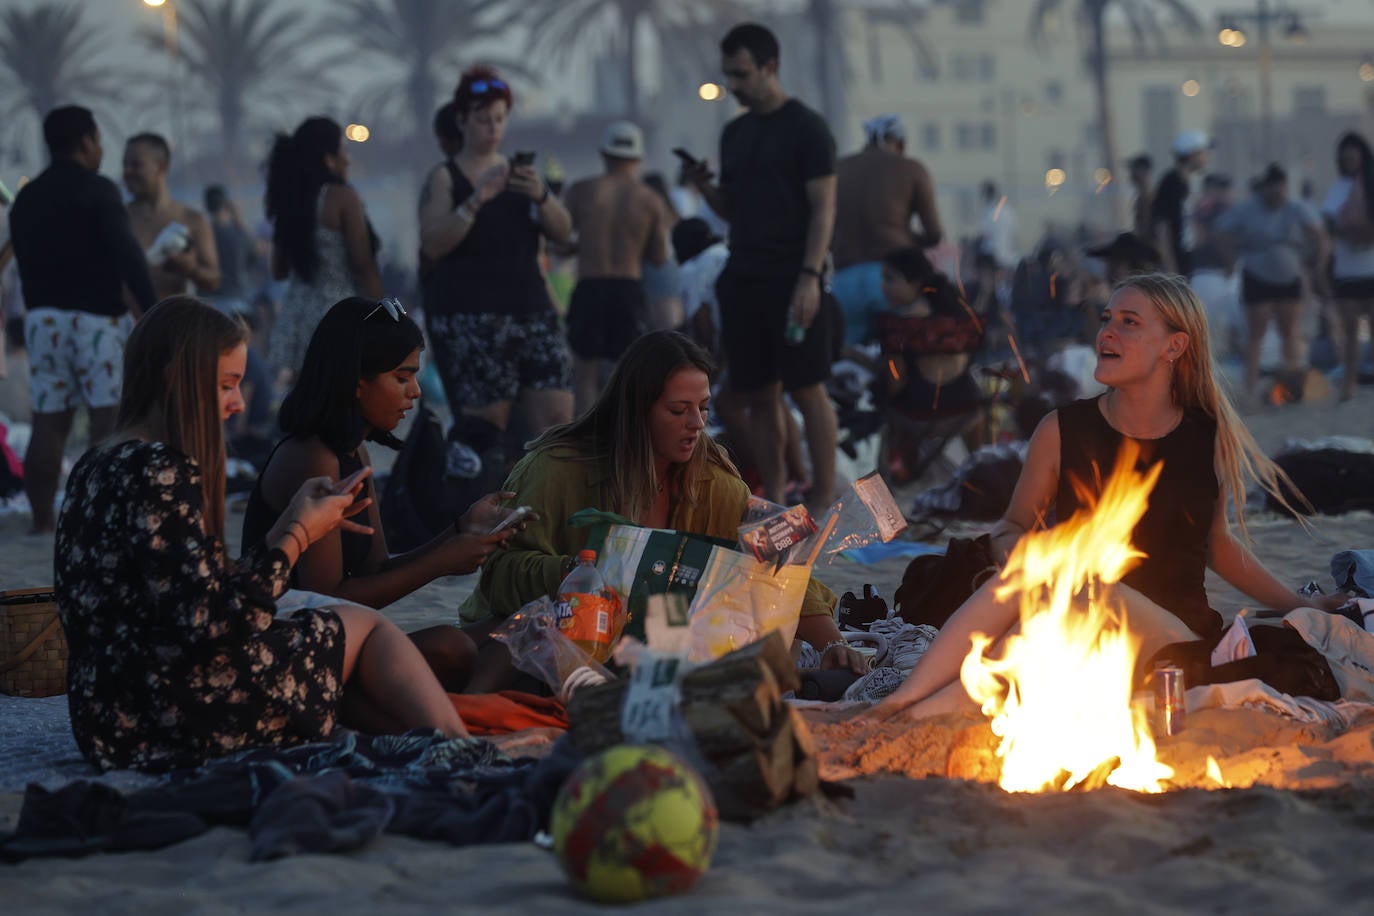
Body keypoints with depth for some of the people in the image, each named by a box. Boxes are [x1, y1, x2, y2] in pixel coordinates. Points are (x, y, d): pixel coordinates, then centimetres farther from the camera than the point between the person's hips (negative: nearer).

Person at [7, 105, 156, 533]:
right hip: (96, 316, -6)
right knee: (109, 418, -5)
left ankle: (42, 521, 4)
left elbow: (24, 263, 18)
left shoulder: (25, 198, 13)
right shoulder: (97, 191, -7)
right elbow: (126, 254, -16)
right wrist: (152, 309, -18)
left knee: (48, 422, 5)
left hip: (42, 317, 6)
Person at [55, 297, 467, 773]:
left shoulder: (99, 468, 13)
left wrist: (291, 526, 12)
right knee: (363, 625, 12)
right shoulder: (160, 471, -18)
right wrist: (298, 537, -9)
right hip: (179, 714, -9)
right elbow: (210, 623, -22)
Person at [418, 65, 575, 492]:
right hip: (468, 317, -4)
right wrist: (476, 200, -22)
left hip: (530, 310, 5)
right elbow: (432, 245, -11)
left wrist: (541, 196, -13)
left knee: (556, 417, -6)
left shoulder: (519, 173, 16)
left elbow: (563, 233, 7)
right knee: (484, 422, -10)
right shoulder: (444, 179, 3)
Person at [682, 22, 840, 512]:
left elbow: (823, 207, -8)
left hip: (792, 280, -6)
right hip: (743, 279, 6)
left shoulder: (805, 127, -4)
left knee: (808, 391, -6)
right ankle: (772, 498, 11)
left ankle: (824, 495, -2)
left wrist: (810, 277, -18)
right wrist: (704, 185, 0)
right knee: (759, 395, 6)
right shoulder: (734, 133, 16)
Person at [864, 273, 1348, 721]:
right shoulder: (1061, 432, 4)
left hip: (1178, 642, -1)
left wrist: (1300, 606, 25)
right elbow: (1012, 527, 13)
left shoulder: (1211, 440, 6)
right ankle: (907, 697, -43)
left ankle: (933, 708, -43)